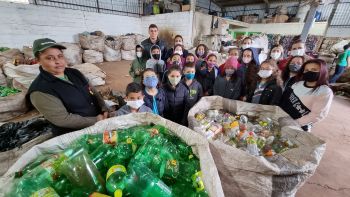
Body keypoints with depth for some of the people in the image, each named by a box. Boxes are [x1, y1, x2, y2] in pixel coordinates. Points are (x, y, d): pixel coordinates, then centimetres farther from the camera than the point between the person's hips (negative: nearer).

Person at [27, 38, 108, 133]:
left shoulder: (74, 73, 5)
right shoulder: (40, 90, -14)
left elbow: (93, 92, 9)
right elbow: (63, 119, -18)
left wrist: (104, 110, -6)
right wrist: (95, 120, -18)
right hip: (75, 134, -6)